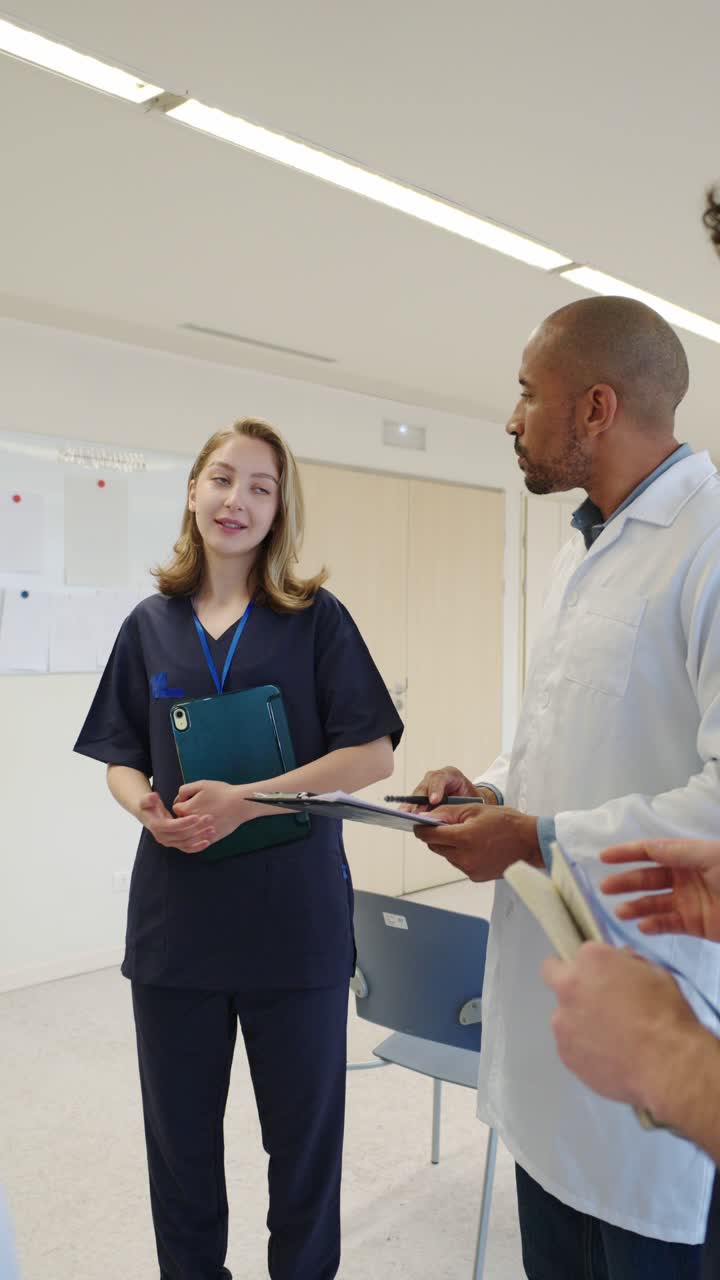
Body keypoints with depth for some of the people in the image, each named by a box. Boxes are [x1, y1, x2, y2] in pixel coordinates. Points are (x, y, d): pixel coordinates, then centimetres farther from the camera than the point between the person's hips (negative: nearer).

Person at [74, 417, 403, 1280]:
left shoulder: (315, 618, -3)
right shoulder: (151, 624, 6)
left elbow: (373, 754, -9)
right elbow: (120, 758, 11)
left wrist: (246, 802, -20)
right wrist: (145, 805, -12)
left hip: (294, 913, -2)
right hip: (176, 911, 3)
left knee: (303, 1128, 12)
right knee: (179, 1130, 16)